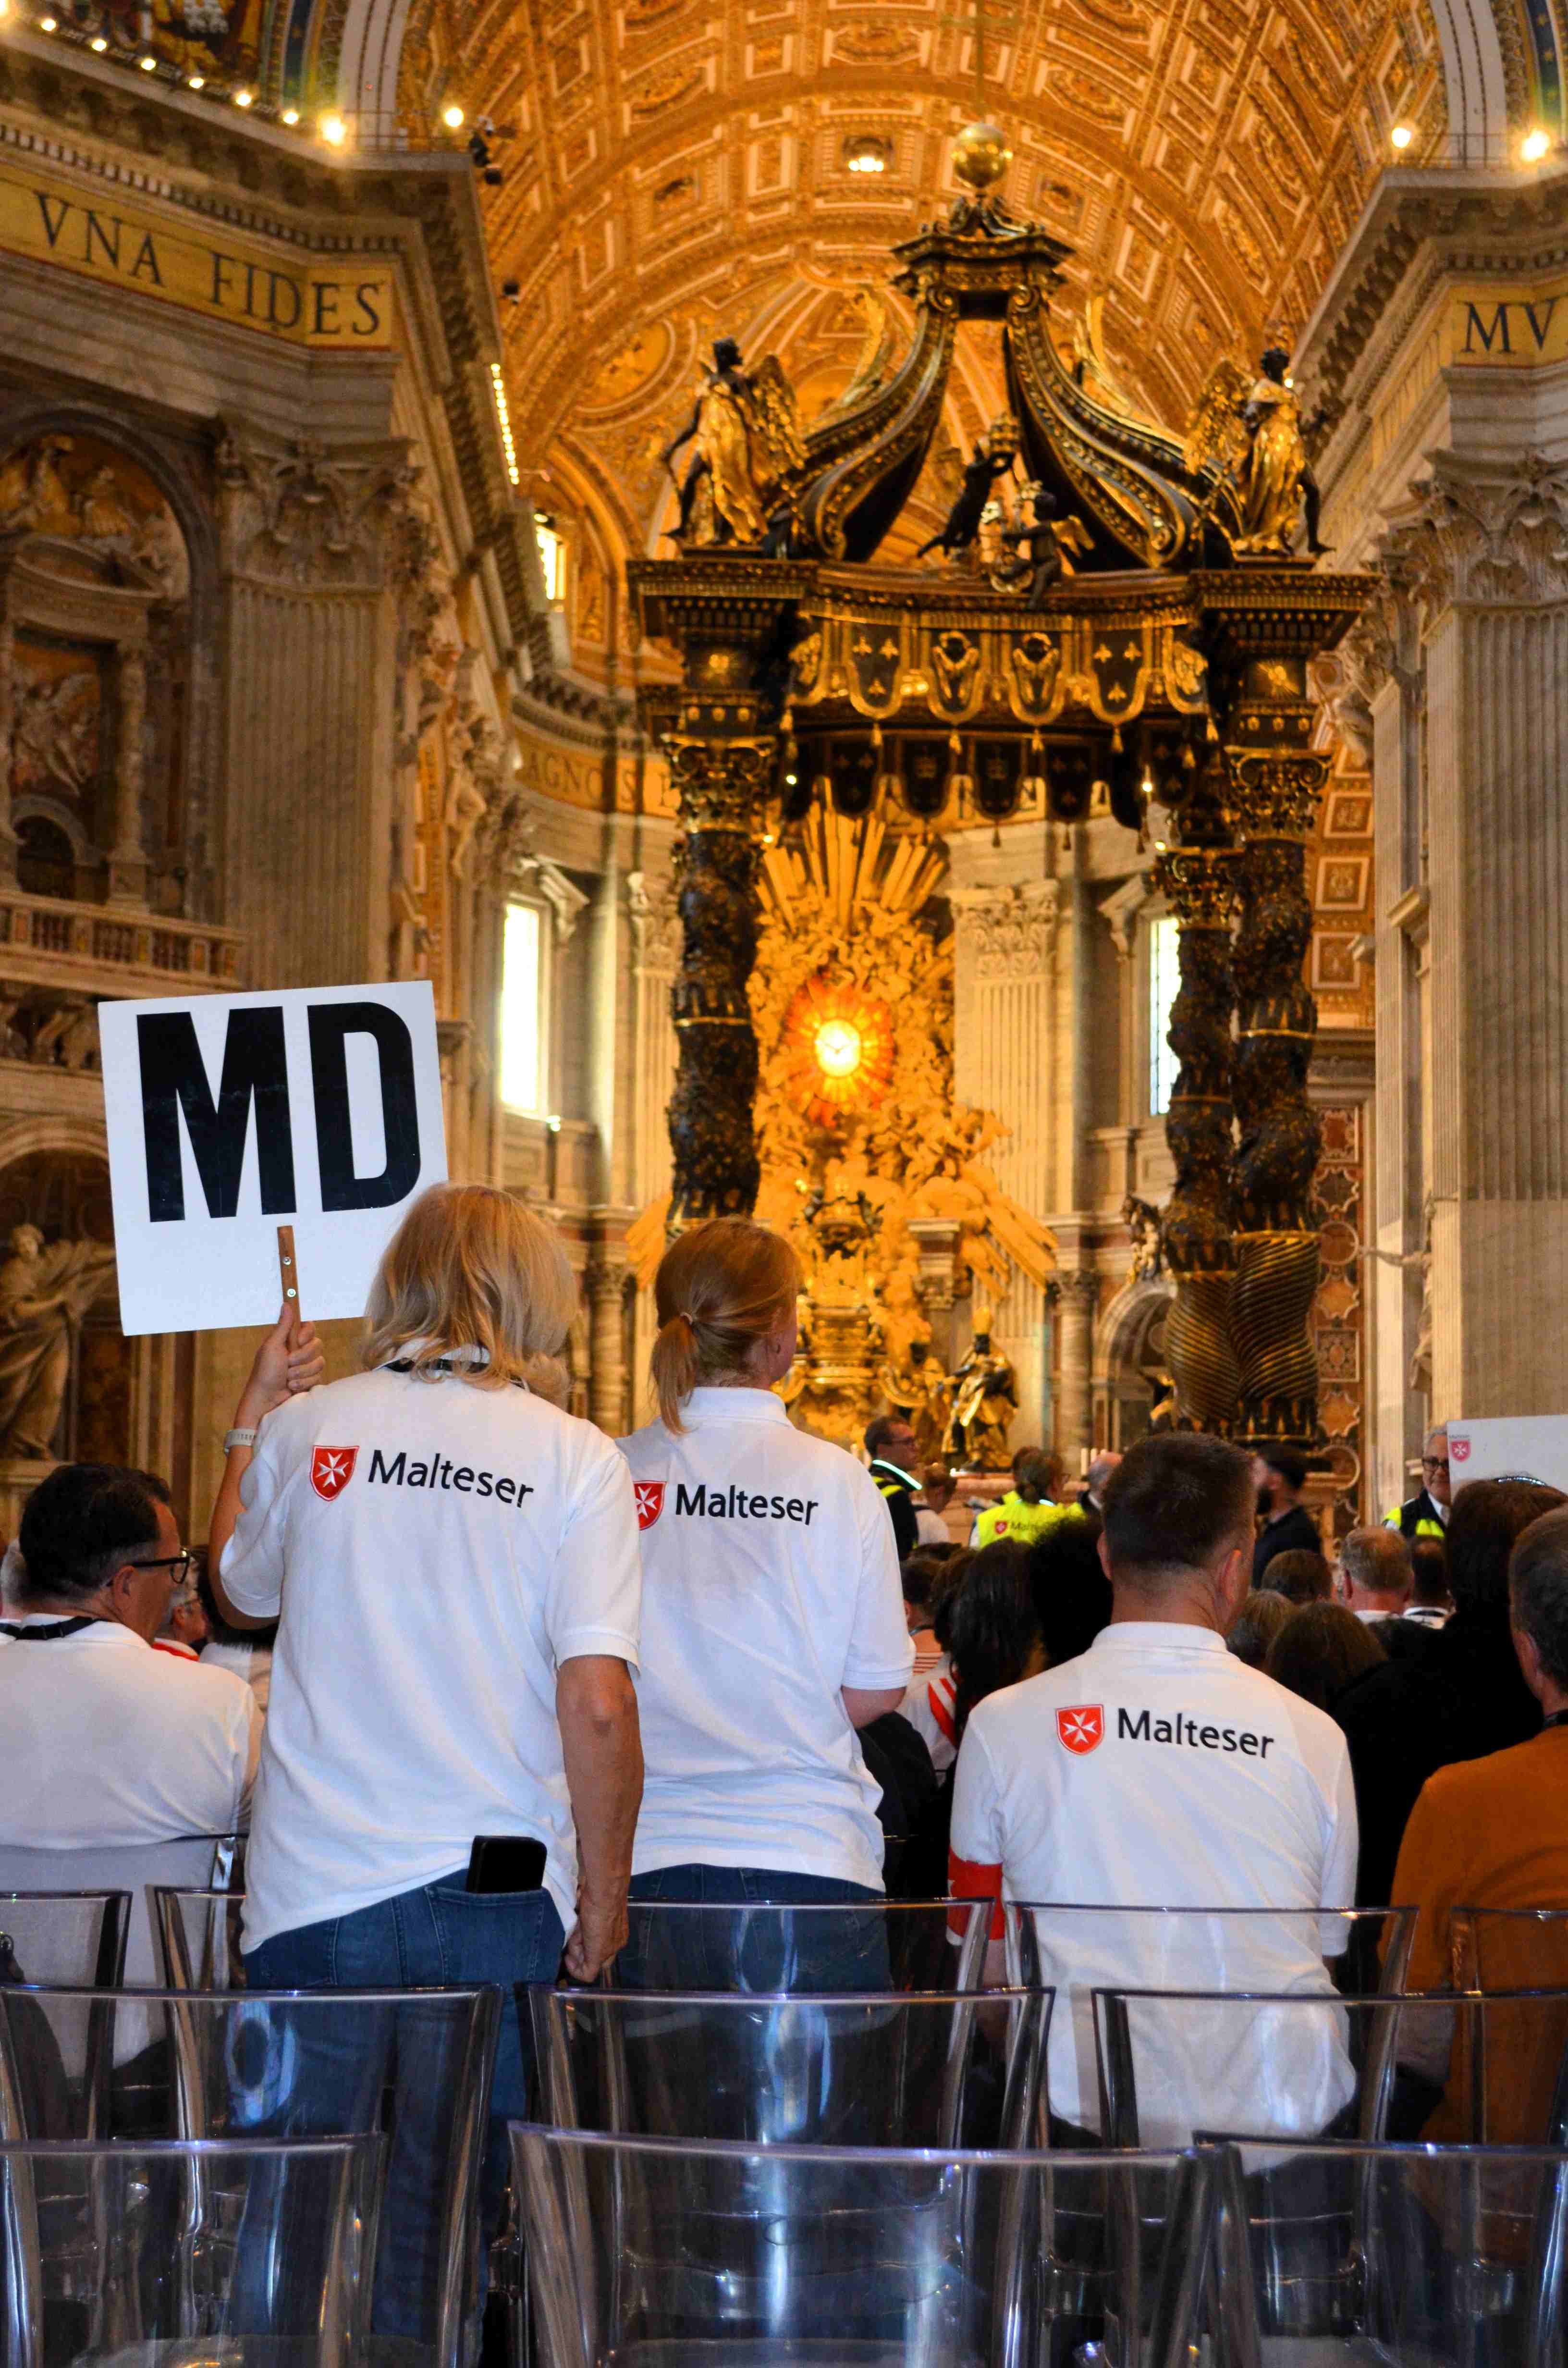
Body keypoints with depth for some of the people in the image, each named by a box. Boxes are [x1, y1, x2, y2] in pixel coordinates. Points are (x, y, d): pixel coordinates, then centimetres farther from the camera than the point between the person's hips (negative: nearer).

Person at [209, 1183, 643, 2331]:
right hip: (502, 1895, -1)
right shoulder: (577, 1459, -5)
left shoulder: (306, 1429, 1)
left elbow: (240, 1591, 20)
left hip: (314, 1892, 1)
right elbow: (597, 1703, -12)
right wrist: (605, 1898, -1)